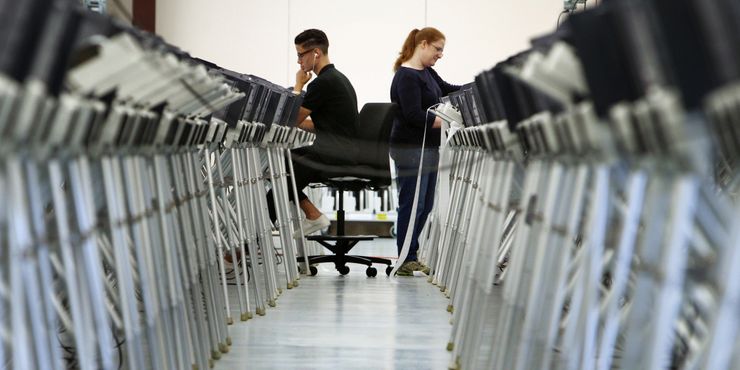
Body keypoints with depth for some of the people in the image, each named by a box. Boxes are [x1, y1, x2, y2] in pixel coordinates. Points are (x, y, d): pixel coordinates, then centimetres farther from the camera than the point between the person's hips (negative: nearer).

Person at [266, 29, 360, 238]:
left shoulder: (323, 83, -15)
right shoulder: (336, 78, 16)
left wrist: (298, 85, 2)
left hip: (333, 156, -10)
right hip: (342, 152, 10)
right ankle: (313, 216, 8)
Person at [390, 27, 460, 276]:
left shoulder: (426, 72, 13)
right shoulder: (406, 76, -16)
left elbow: (446, 90, 22)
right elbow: (414, 115, -22)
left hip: (428, 148, 10)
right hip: (411, 150, -10)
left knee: (425, 205, 13)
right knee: (412, 205, -5)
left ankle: (410, 255, 20)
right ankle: (406, 262, 1)